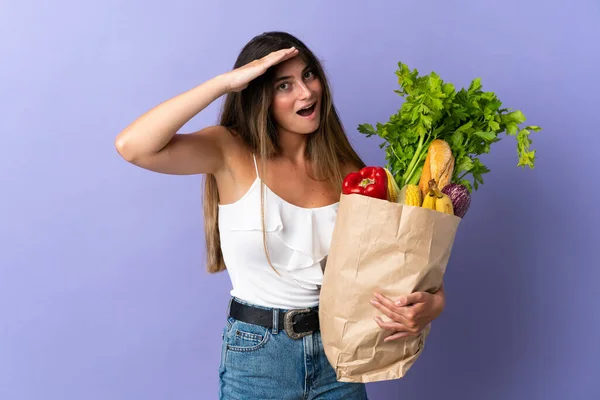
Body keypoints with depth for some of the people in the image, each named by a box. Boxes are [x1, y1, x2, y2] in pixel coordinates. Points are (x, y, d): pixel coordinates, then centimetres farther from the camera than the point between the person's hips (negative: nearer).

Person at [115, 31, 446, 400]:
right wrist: (227, 81, -25)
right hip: (257, 355, -3)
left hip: (337, 352, 3)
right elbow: (132, 147, -25)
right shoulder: (232, 153, -11)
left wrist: (432, 304, -21)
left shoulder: (347, 171, -2)